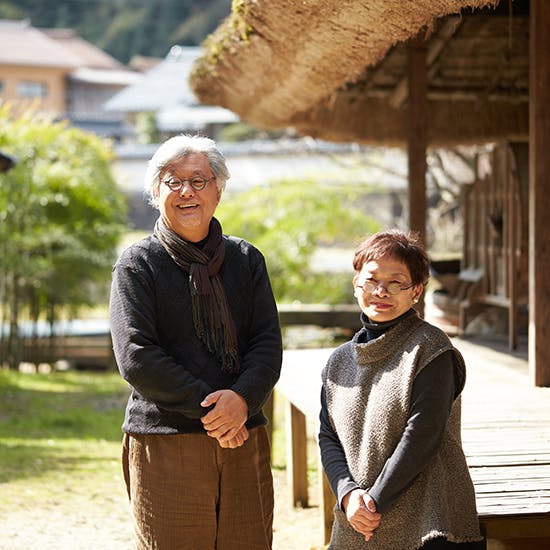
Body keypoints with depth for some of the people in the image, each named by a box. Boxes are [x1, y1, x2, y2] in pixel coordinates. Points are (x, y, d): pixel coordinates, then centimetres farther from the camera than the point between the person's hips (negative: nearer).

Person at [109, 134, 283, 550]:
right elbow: (136, 358, -8)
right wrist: (208, 407, -15)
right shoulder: (137, 265, 3)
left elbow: (268, 344, 4)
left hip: (245, 441, 3)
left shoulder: (247, 260, 14)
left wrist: (241, 399, -16)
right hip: (166, 444, -3)